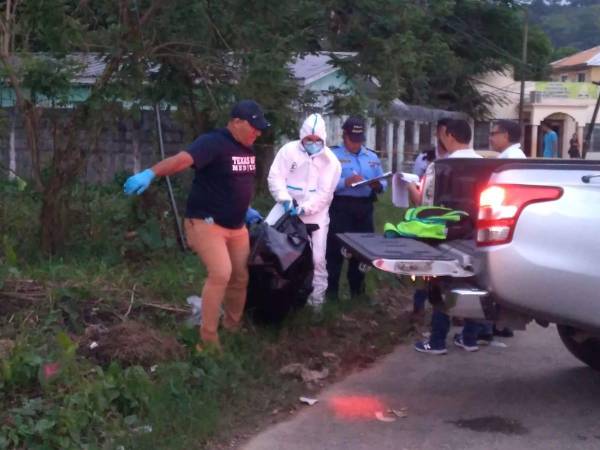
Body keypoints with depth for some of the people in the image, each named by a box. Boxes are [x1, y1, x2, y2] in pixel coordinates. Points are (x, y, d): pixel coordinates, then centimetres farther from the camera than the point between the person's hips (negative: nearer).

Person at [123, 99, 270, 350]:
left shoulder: (247, 148, 7)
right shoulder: (213, 143, -20)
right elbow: (182, 159, -37)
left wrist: (246, 208, 22)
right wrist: (150, 173, -52)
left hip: (236, 225, 9)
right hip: (206, 222, -9)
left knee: (240, 277, 13)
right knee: (220, 273, -22)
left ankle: (233, 328, 35)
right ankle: (208, 340, -12)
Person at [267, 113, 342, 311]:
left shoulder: (330, 161, -5)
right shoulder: (289, 150, -5)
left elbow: (324, 194, -9)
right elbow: (275, 177, -7)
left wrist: (304, 208, -22)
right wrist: (285, 199, -23)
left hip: (315, 212, 0)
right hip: (288, 206, 0)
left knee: (317, 257, 2)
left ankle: (317, 299, 17)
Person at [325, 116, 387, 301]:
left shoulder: (372, 157, 15)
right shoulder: (333, 155, -2)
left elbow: (383, 183, 12)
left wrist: (378, 185, -10)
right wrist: (346, 182, -25)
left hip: (364, 208, 5)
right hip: (340, 207, -5)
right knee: (335, 249, -3)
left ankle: (357, 290, 22)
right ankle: (331, 291, 3)